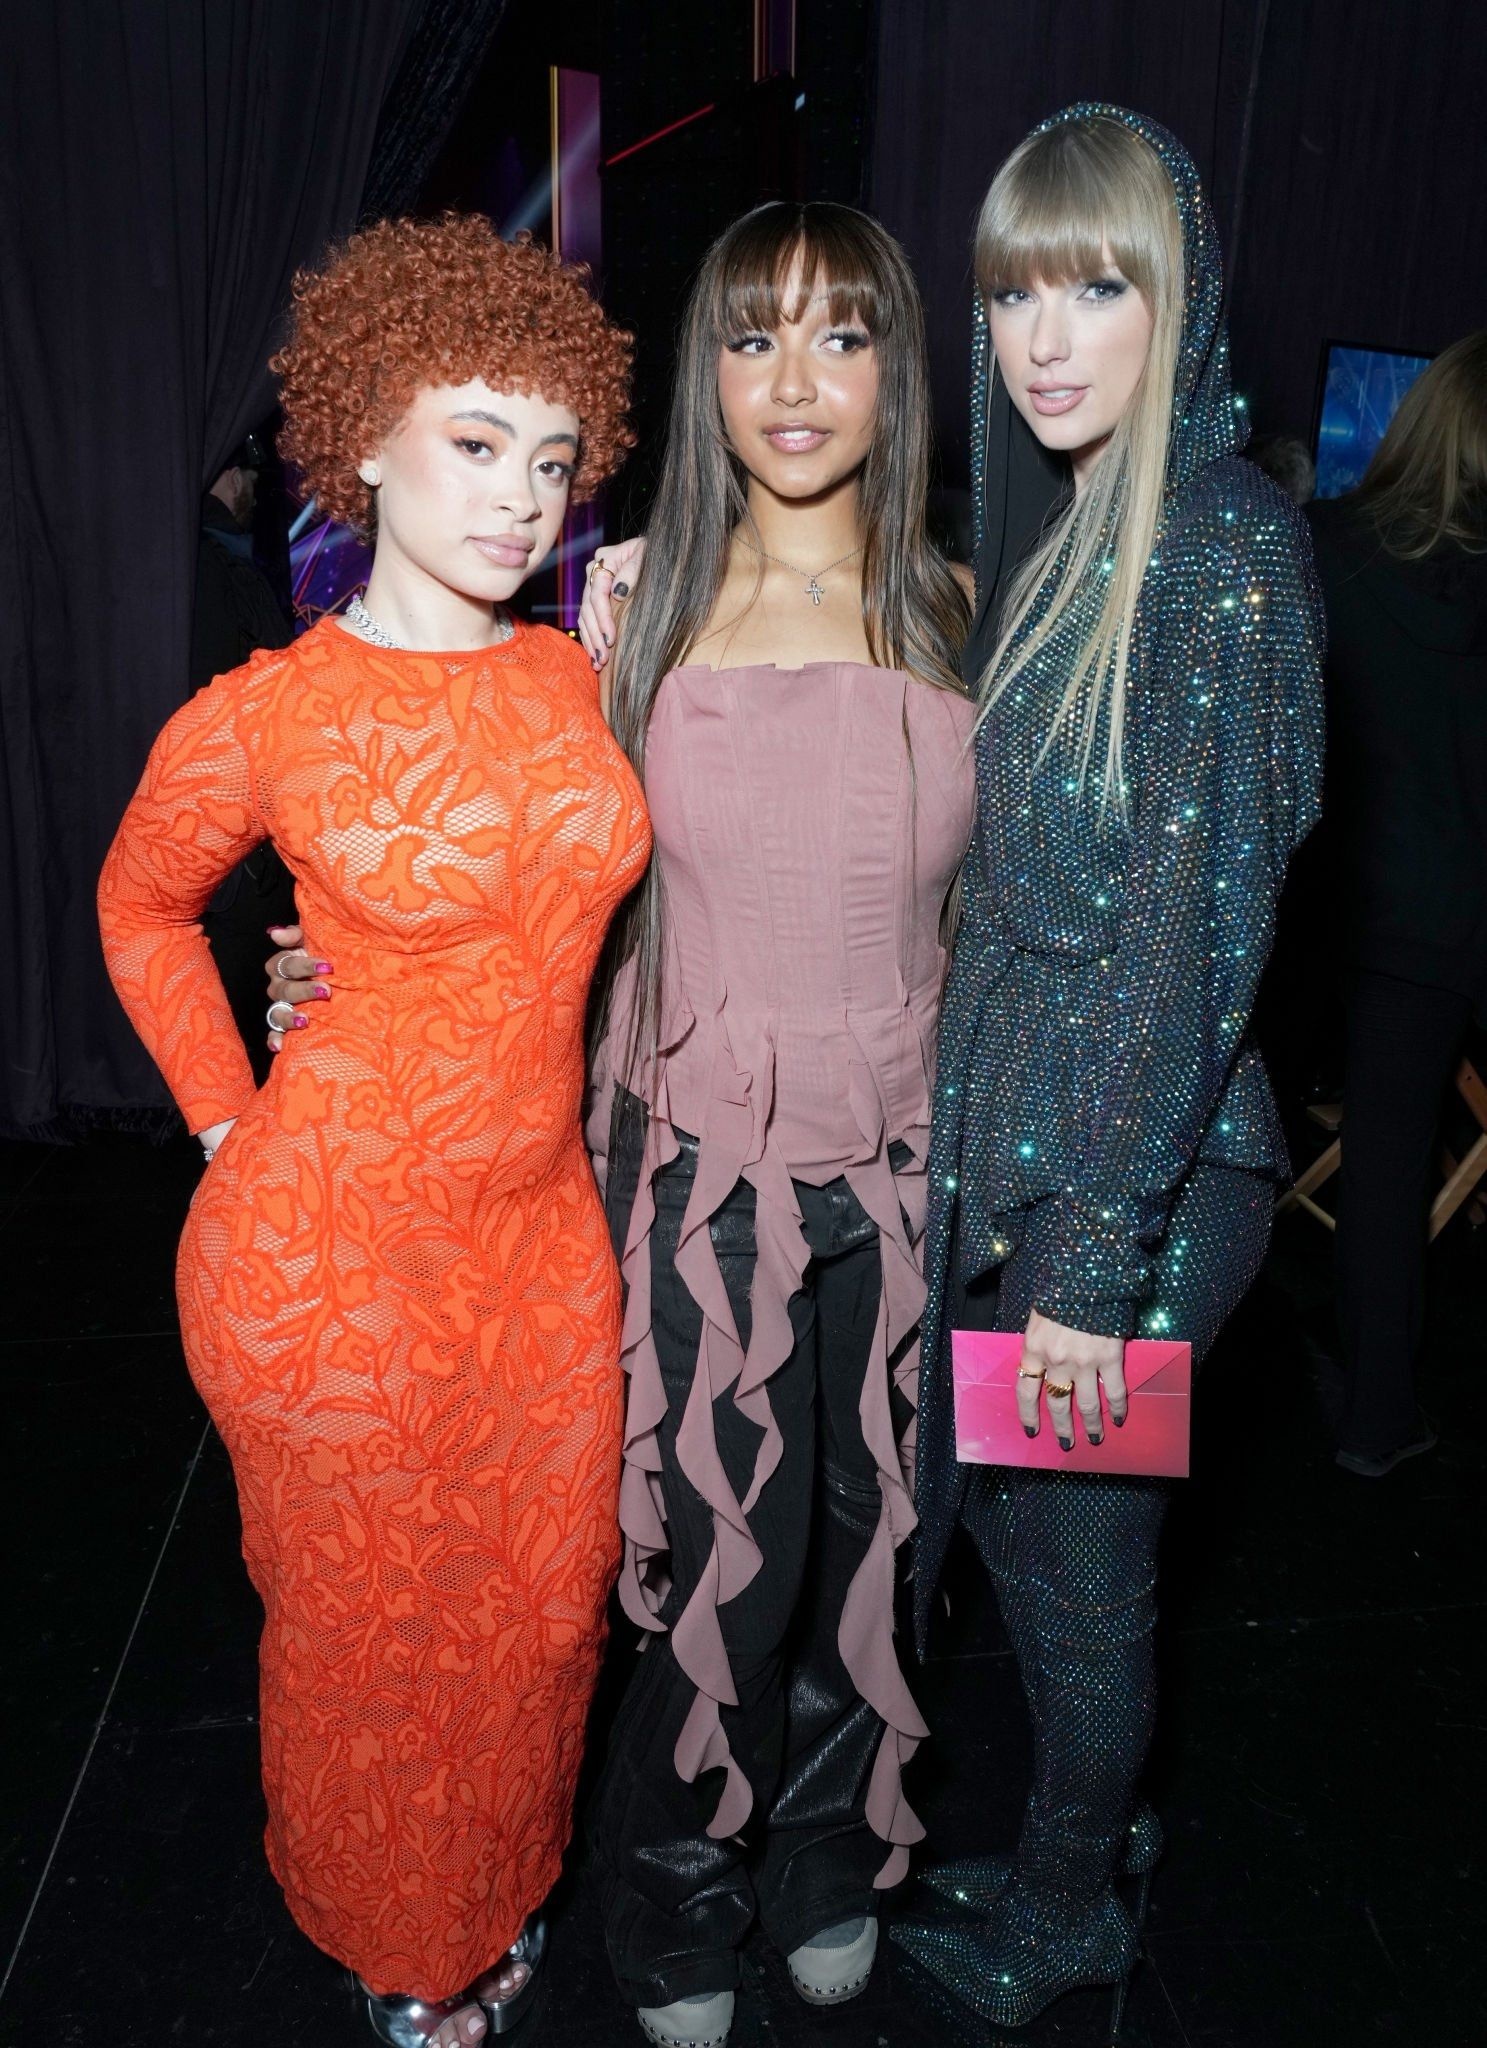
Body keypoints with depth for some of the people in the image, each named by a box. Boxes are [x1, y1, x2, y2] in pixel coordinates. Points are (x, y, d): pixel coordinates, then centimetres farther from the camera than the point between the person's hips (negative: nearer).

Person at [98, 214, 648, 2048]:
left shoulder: (581, 677, -1)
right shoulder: (259, 719, -14)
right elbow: (141, 906, 5)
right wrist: (233, 1124, 2)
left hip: (542, 1223, 5)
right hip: (334, 1241, -4)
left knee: (542, 1606, 20)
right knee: (375, 1624, 17)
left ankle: (500, 1894, 51)